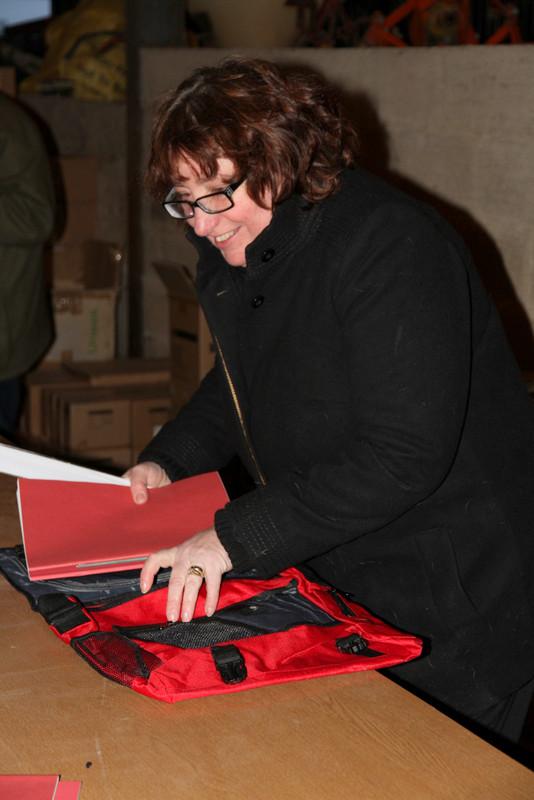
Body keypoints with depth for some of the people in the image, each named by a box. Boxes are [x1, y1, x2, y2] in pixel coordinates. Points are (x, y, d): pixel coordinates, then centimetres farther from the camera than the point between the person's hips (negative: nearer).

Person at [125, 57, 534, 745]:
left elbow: (404, 456, -31)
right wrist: (167, 462, 1)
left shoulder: (393, 247, -24)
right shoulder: (234, 249, 3)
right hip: (333, 582, 8)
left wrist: (236, 536, -32)